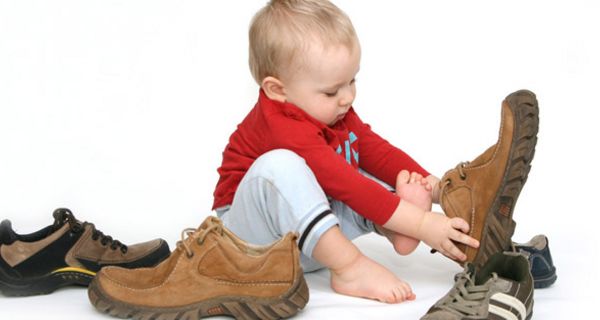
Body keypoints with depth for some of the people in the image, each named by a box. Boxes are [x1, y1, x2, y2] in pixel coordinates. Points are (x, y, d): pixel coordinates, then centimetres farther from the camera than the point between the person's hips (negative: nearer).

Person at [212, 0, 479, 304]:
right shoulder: (282, 127, -29)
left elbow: (377, 150, 1)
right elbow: (344, 184, -36)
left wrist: (431, 186, -15)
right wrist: (420, 224, -39)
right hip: (254, 232, -8)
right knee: (278, 167, -37)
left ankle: (393, 230, -30)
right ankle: (351, 268, -35)